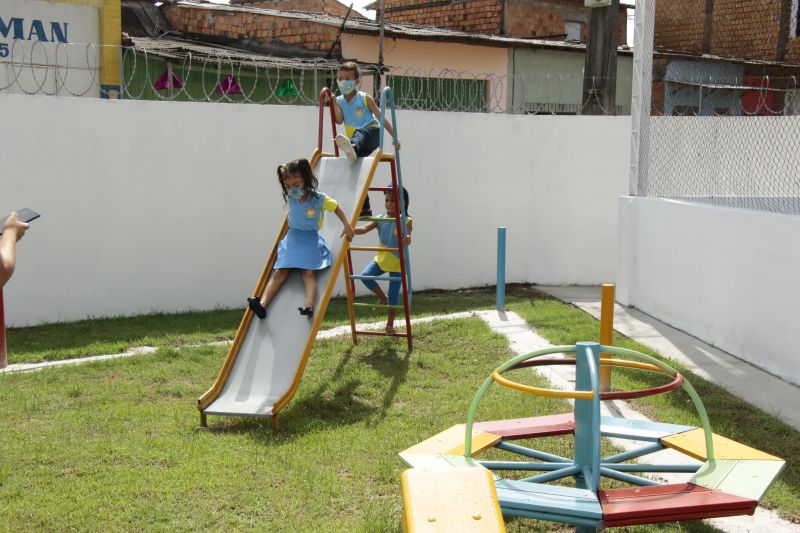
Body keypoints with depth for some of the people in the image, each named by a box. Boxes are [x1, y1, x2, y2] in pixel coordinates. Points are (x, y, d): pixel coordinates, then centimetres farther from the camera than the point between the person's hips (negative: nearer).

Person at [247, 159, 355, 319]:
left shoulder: (318, 198, -13)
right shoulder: (290, 197, 0)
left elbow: (336, 207, -2)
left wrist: (347, 225, -10)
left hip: (310, 240, -3)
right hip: (293, 238, 4)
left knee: (309, 273, -20)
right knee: (280, 272, -7)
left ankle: (309, 305, -39)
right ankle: (262, 304, -19)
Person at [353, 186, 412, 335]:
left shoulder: (406, 221, -11)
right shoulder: (380, 219, 1)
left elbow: (407, 240, -22)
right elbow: (365, 229, -7)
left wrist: (406, 239, -47)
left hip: (397, 262, -4)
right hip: (381, 259, 4)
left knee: (393, 294, 0)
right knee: (365, 275, -20)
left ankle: (390, 324, 18)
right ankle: (382, 298, 6)